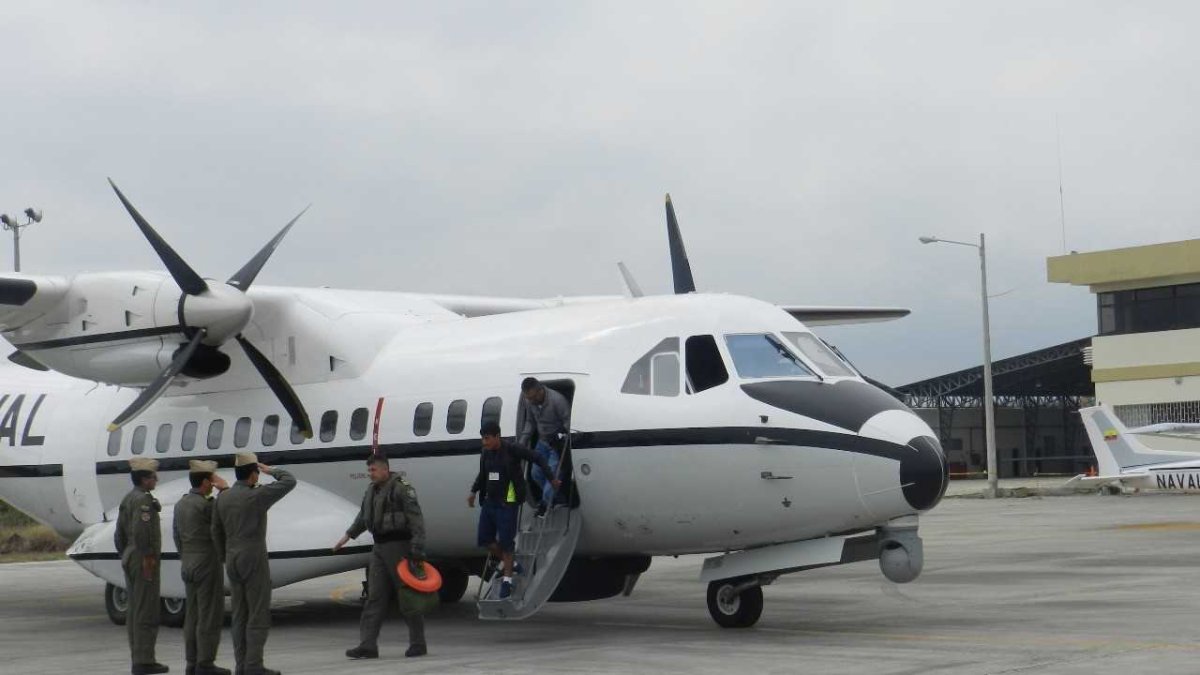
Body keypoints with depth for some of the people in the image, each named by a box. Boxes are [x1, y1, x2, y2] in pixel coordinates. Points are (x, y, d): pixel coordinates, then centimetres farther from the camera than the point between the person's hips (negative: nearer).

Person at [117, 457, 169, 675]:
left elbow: (119, 534, 19)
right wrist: (147, 558, -21)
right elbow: (141, 530, -26)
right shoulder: (144, 499, -15)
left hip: (130, 560, 10)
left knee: (134, 611, 11)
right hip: (144, 560, -10)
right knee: (146, 612, -8)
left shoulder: (127, 500, 15)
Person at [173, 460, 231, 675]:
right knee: (210, 615, -4)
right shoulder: (205, 504, -17)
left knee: (193, 615, 11)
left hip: (188, 565, 9)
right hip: (207, 564, -9)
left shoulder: (181, 504, 9)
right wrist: (225, 489, -6)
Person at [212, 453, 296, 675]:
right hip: (254, 561, -7)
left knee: (240, 616, 10)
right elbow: (289, 481, -9)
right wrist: (271, 470, 6)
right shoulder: (257, 495, -13)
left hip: (233, 563, 7)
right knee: (259, 615, -4)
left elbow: (216, 531, 13)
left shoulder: (224, 498, 7)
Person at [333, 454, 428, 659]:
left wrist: (417, 550, -24)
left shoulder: (401, 489, -14)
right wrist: (349, 535, 32)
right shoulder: (371, 491, 13)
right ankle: (368, 645, 2)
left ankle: (418, 644, 8)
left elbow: (416, 520, -19)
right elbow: (363, 516, 29)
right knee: (374, 596, 3)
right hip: (379, 548, 8)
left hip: (399, 546, -8)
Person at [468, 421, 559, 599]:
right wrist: (474, 491, 15)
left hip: (506, 504, -7)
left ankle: (507, 580, 5)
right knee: (484, 540, 6)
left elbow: (538, 459, -7)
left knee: (505, 542, -4)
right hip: (489, 502, 7)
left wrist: (551, 478, -9)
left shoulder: (512, 450, -12)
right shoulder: (485, 454, 7)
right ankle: (505, 562, 29)